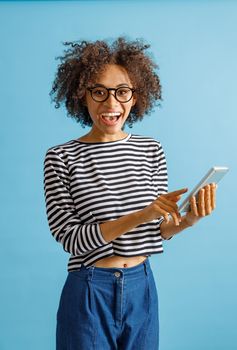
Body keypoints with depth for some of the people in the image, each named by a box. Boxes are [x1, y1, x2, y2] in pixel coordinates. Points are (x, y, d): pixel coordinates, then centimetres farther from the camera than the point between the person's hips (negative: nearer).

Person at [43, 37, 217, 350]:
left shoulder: (152, 151, 0)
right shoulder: (61, 158, -11)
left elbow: (158, 230, 5)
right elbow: (70, 238, -16)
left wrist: (188, 220, -17)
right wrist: (140, 215, -26)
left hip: (142, 288, 4)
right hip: (89, 293, -3)